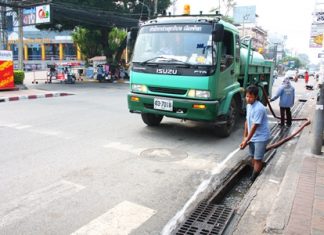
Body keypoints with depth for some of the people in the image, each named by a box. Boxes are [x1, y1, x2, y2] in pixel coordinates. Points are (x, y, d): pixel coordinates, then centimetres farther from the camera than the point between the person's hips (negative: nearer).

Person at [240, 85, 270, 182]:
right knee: (253, 157, 18)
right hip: (252, 137, 8)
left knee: (257, 159, 0)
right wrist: (245, 136, 8)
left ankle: (253, 179, 9)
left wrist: (246, 141, -22)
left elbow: (254, 126, -25)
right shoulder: (248, 105, 1)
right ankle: (253, 174, 32)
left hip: (261, 137, -8)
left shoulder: (259, 108, -26)